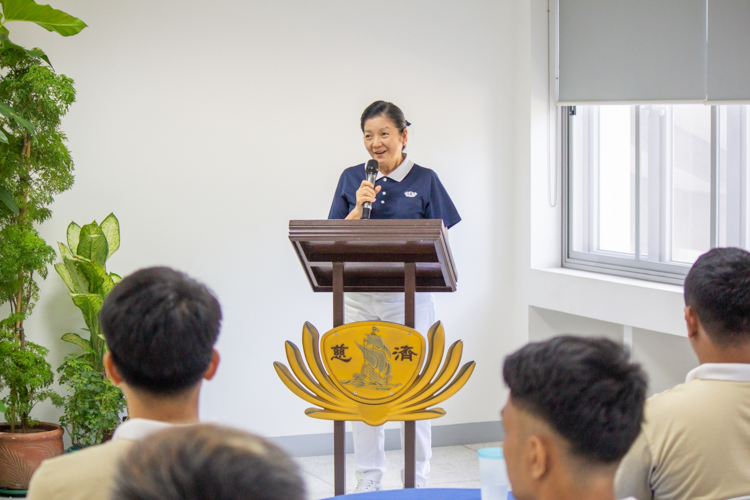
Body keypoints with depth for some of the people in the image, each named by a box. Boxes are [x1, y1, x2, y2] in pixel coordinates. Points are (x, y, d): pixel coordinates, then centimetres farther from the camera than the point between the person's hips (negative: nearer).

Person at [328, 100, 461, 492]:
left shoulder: (424, 180, -1)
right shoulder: (352, 179, 5)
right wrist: (359, 207, -12)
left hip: (410, 297, -2)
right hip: (359, 297, 2)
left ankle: (418, 481, 16)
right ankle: (368, 482, 19)